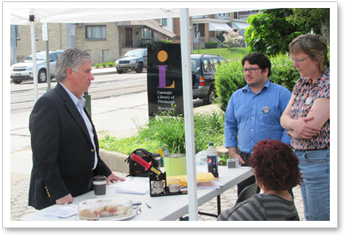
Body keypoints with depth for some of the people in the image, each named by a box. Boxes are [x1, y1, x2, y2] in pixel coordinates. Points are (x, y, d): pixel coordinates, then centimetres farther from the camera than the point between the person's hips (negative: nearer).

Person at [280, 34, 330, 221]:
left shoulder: (328, 84, -17)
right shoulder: (302, 82, 10)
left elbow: (311, 126, -22)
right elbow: (284, 117, 7)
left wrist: (291, 127, -2)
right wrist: (294, 123, -16)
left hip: (320, 160, -9)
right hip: (301, 157, 9)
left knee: (320, 218, -1)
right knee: (310, 217, 17)